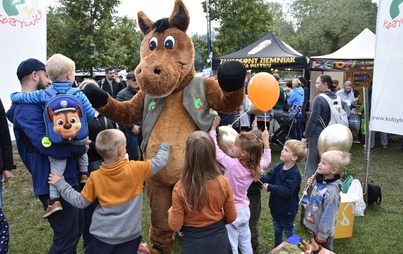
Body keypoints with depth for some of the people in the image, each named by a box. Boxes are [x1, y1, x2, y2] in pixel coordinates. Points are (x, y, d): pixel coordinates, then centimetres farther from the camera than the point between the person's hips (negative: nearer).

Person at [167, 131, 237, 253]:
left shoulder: (180, 188, -22)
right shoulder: (223, 183, -17)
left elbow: (175, 226, -13)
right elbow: (231, 217, -4)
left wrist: (170, 212, 6)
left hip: (194, 242, -2)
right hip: (219, 239, 2)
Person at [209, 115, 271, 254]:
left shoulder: (232, 164, -28)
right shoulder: (255, 166, -10)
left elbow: (215, 150, -19)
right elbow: (267, 161, 12)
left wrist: (213, 128, -10)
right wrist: (265, 142, 15)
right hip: (244, 210, 7)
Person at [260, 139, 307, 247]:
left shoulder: (294, 174, -27)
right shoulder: (279, 166, -3)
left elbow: (286, 191, -34)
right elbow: (269, 177, -7)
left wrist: (269, 188, -27)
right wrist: (260, 178, -28)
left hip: (287, 210, -8)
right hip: (276, 207, 8)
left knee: (289, 232, 14)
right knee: (277, 230, 26)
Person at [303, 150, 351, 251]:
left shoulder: (331, 190, -32)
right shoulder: (318, 179, -8)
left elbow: (329, 214, -25)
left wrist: (323, 233, -17)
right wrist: (310, 186, -12)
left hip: (322, 229, -7)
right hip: (314, 225, 7)